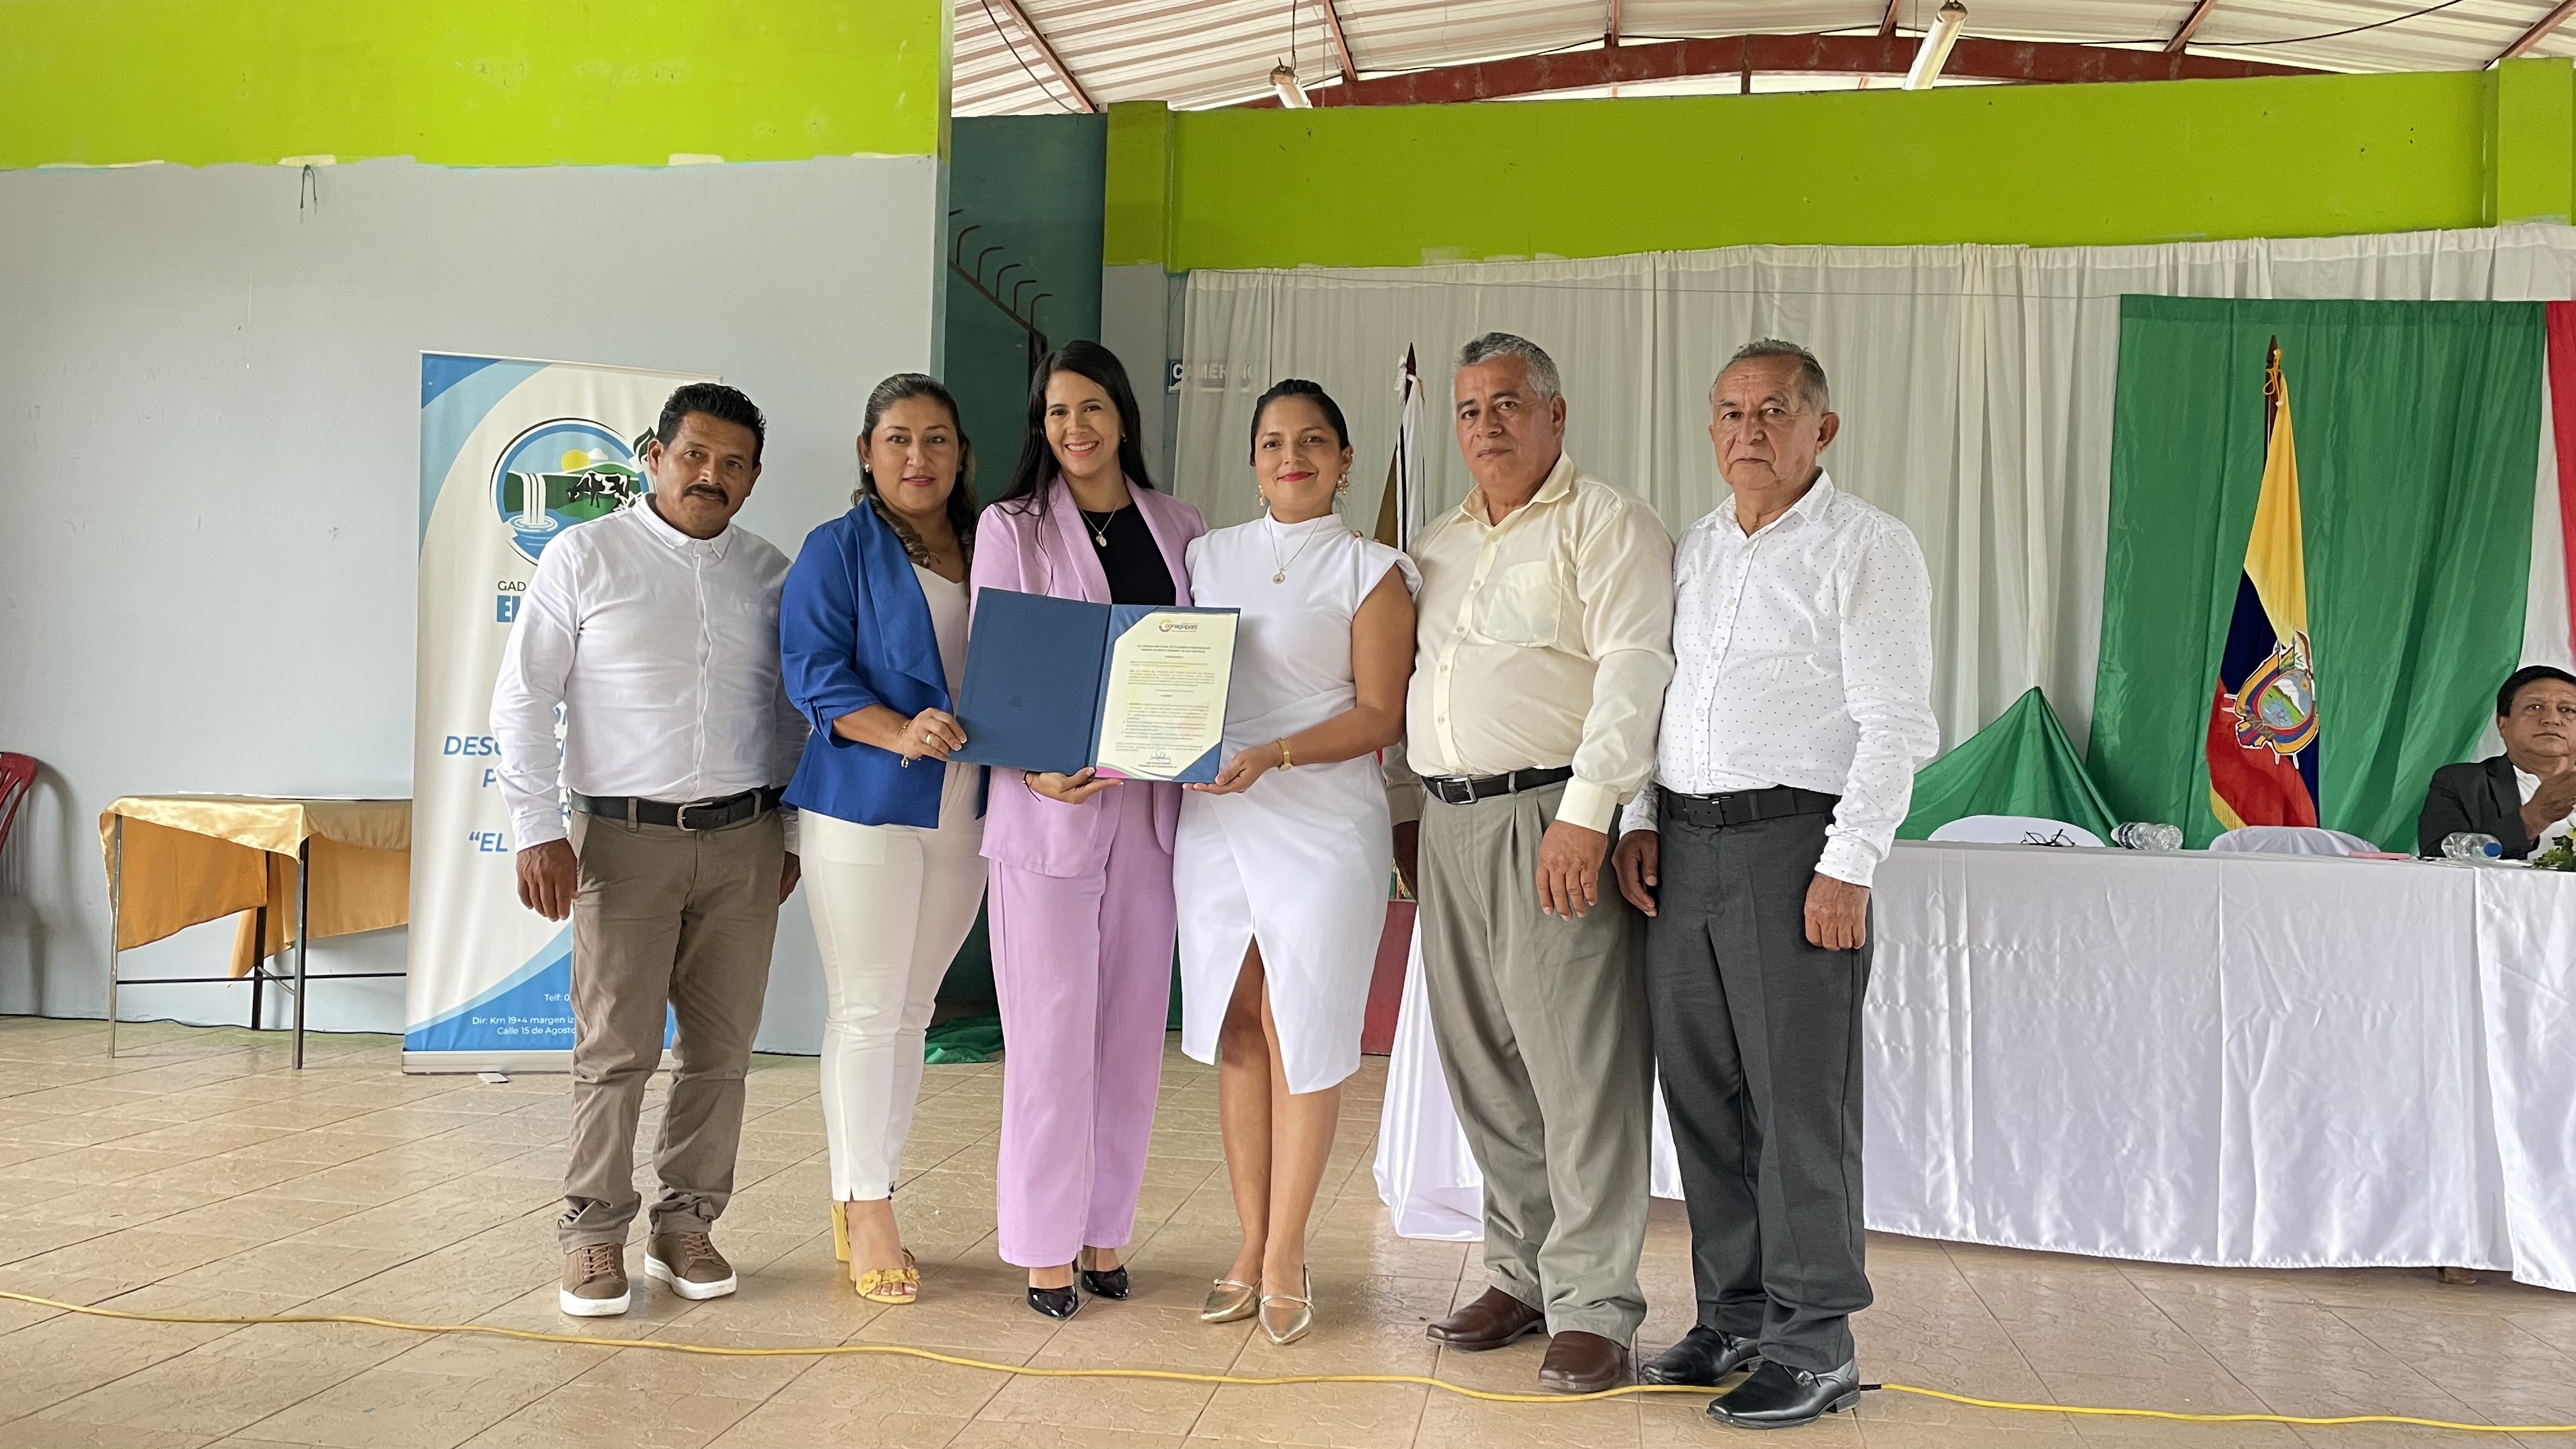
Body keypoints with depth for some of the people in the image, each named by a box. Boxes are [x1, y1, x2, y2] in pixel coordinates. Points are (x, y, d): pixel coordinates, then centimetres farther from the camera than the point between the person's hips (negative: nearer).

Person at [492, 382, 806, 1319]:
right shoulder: (585, 557, 1)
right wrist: (538, 829, -7)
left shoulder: (770, 574, 10)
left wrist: (793, 834, 12)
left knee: (722, 1049, 7)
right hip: (625, 837, -3)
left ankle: (688, 1224, 20)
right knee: (616, 1050, -3)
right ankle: (594, 1237, 11)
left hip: (744, 840, 3)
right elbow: (523, 698, 0)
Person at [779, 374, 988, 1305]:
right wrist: (900, 731, -26)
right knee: (865, 1010, -2)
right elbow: (813, 670, -11)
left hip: (964, 809, 5)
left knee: (913, 1009, 11)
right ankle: (864, 1213, 9)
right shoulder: (837, 550, -2)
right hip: (864, 807, -5)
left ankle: (866, 1190, 23)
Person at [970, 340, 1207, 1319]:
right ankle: (1044, 1245, 11)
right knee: (1052, 1027, -1)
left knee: (1134, 1023, 9)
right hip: (1048, 803, -3)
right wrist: (1034, 767, -19)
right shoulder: (1012, 528, 1)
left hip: (1150, 804, 4)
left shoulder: (1177, 528, 10)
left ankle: (1106, 1230, 22)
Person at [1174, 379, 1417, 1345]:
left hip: (1322, 823, -4)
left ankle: (1285, 1256, 10)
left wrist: (1273, 756, -17)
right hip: (1213, 821, 4)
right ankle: (1250, 1244, 17)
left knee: (1302, 1036, -2)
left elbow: (1381, 716, -4)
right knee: (1236, 1031, 6)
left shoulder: (1369, 571, 1)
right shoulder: (1211, 557, 14)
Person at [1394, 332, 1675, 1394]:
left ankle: (1591, 1309, 0)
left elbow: (1634, 671, -13)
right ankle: (1521, 1275, 22)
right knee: (1482, 1068, 10)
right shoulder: (1438, 544, 20)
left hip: (1551, 821, -7)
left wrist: (1586, 812, -21)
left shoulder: (1604, 524, -2)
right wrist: (1406, 810, 18)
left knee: (1579, 1069, -7)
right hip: (1450, 824, 7)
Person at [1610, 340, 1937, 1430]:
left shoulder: (1868, 549, -3)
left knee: (1799, 1102, -3)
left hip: (1793, 840, -6)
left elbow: (1896, 726, -9)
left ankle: (1816, 1347, 8)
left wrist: (1847, 865, -16)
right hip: (1684, 847, 7)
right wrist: (1639, 821, 9)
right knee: (1701, 1095, 10)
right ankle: (1733, 1317, 23)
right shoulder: (1695, 549, 17)